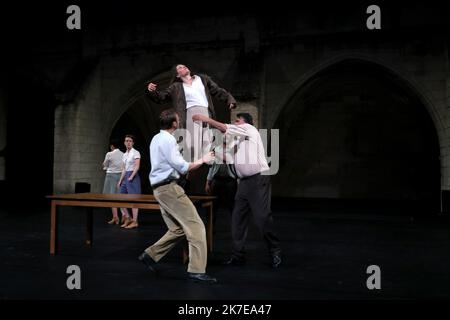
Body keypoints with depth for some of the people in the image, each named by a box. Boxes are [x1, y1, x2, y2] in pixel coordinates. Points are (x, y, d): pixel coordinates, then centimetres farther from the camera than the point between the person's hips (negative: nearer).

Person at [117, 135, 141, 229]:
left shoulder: (136, 153, -4)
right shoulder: (124, 155, 16)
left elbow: (137, 166, -12)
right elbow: (124, 169, 17)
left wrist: (131, 177, -19)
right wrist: (120, 180, 10)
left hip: (133, 176, -7)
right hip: (125, 176, 8)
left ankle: (134, 221, -2)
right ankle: (127, 218, 19)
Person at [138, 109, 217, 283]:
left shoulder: (156, 138, 18)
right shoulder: (168, 139, -13)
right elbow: (182, 167, -15)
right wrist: (201, 160, -3)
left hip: (159, 189, 10)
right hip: (169, 188, -10)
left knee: (178, 229, 14)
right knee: (196, 226, -10)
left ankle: (150, 254, 14)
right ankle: (196, 270, -13)